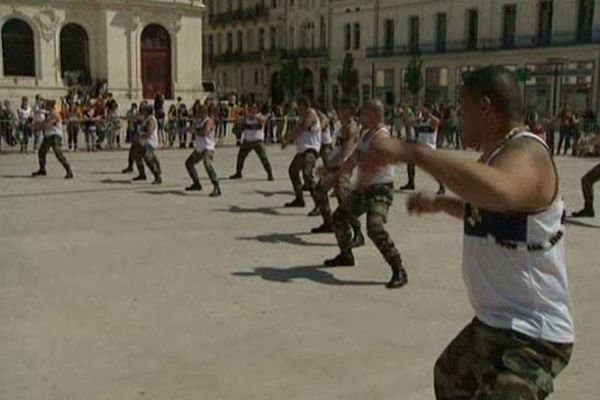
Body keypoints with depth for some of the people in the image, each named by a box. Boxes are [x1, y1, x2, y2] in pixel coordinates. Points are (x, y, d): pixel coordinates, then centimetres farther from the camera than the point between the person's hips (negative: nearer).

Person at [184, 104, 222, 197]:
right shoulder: (198, 121, 13)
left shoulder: (209, 121, -15)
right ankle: (196, 184, 35)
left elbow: (204, 133, -29)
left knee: (207, 165, -32)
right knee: (189, 163, 21)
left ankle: (217, 189, -34)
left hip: (208, 148, -11)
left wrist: (195, 131, -15)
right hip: (199, 148, 11)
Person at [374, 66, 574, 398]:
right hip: (492, 323, 11)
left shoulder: (526, 153, -23)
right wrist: (438, 203, 33)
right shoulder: (499, 154, 10)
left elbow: (499, 193, -49)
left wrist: (415, 153, -46)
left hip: (531, 337, -11)